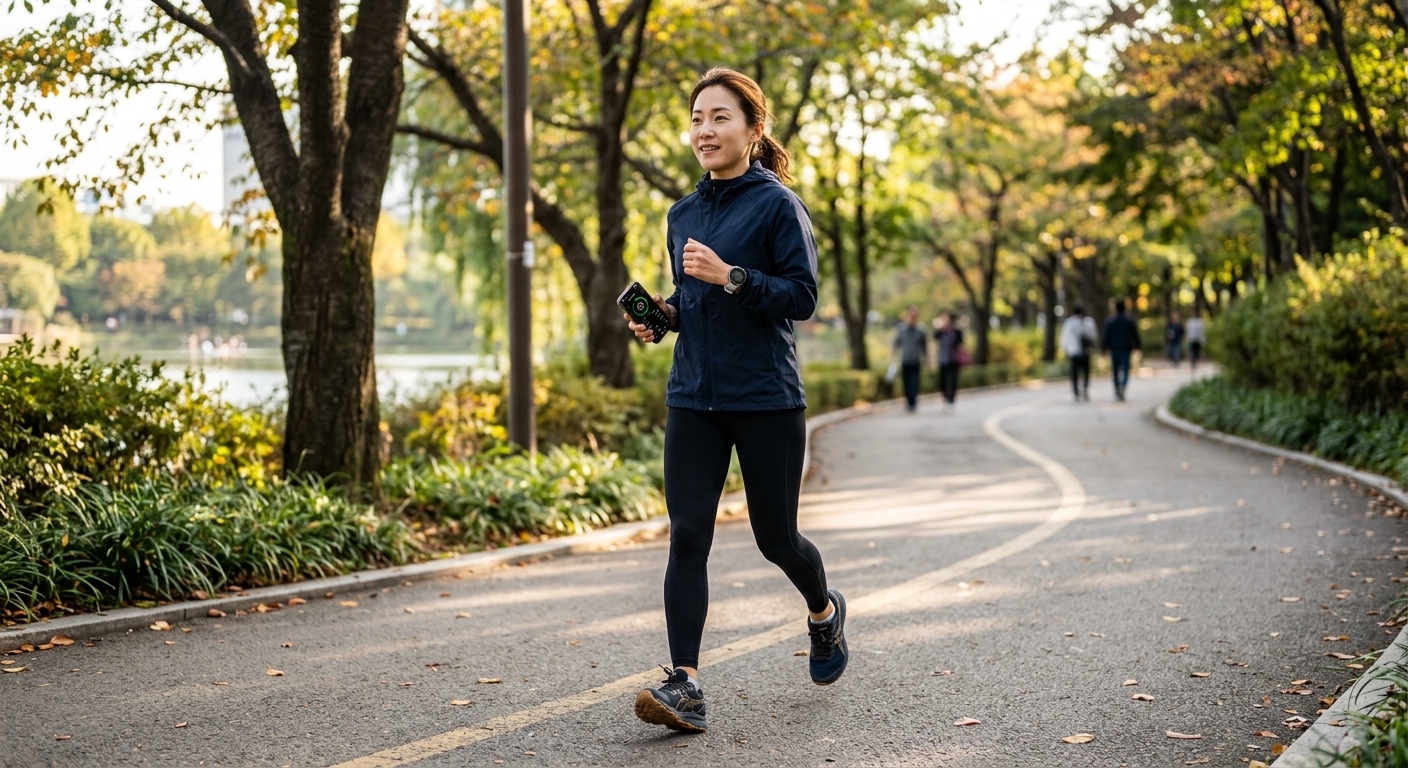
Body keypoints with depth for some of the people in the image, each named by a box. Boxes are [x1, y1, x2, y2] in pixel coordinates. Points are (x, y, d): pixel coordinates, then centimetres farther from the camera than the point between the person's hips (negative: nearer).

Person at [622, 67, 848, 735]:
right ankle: (685, 684, -7)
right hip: (693, 398, 5)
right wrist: (662, 315, 3)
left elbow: (801, 297, -11)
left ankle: (825, 611, 39)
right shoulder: (682, 214, 14)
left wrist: (730, 275, -22)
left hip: (766, 398, -5)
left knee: (775, 537, 7)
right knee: (687, 536, -6)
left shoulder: (777, 204, -5)